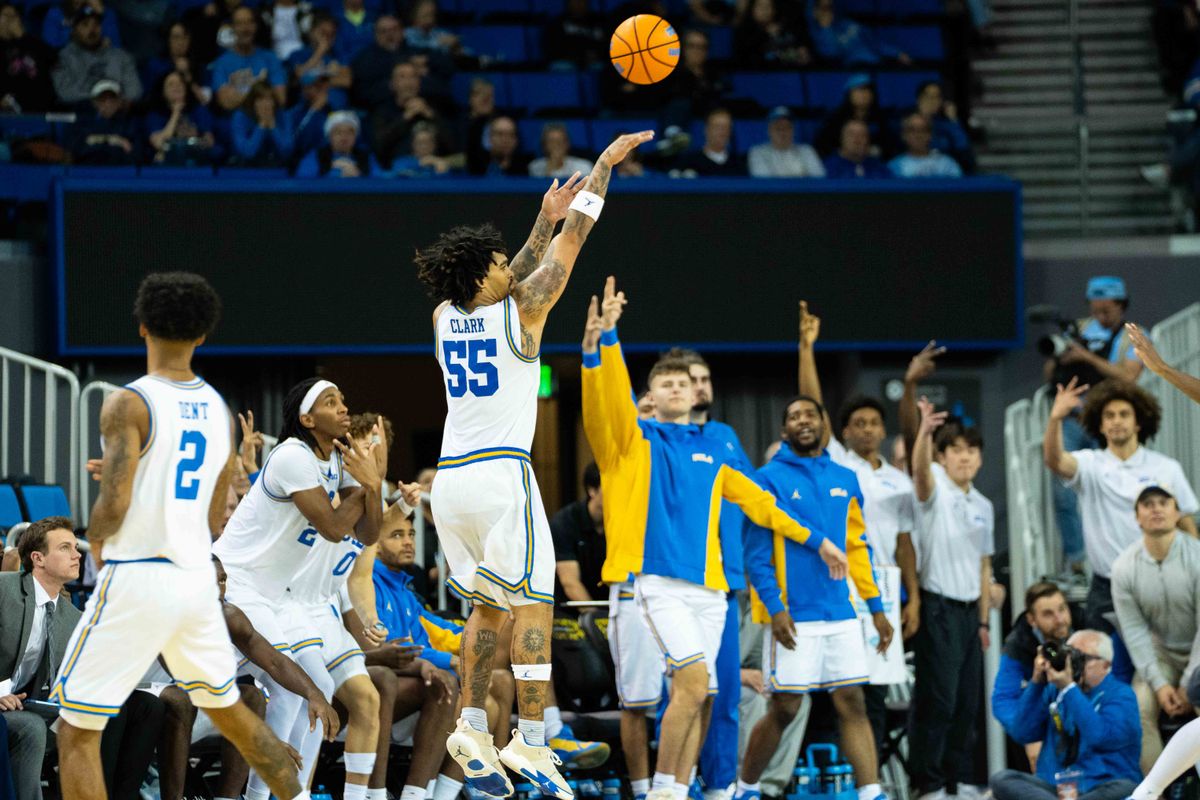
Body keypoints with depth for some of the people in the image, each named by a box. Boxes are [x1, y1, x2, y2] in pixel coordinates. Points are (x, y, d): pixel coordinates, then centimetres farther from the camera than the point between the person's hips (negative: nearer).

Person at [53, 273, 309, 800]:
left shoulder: (128, 404, -12)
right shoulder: (219, 409, 9)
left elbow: (114, 506, -17)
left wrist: (96, 542, 3)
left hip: (137, 577, -6)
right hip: (197, 576, 6)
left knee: (76, 729, -1)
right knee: (228, 709, 25)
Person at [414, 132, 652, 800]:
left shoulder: (447, 317, 10)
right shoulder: (521, 313, -6)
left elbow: (508, 286, 30)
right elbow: (573, 243, 1)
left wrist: (545, 220, 33)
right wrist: (605, 164, 10)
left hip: (450, 478, 7)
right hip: (502, 474, -7)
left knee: (489, 605, 15)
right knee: (534, 604, -5)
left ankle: (473, 729, 7)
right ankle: (531, 741, -12)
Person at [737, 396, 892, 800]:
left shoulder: (846, 480, 13)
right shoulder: (770, 479, -2)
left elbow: (858, 547, 16)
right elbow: (756, 552, -6)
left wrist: (876, 607, 10)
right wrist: (774, 608, -15)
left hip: (841, 614, 4)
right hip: (794, 615, -4)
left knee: (853, 703, -1)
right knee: (785, 708, 0)